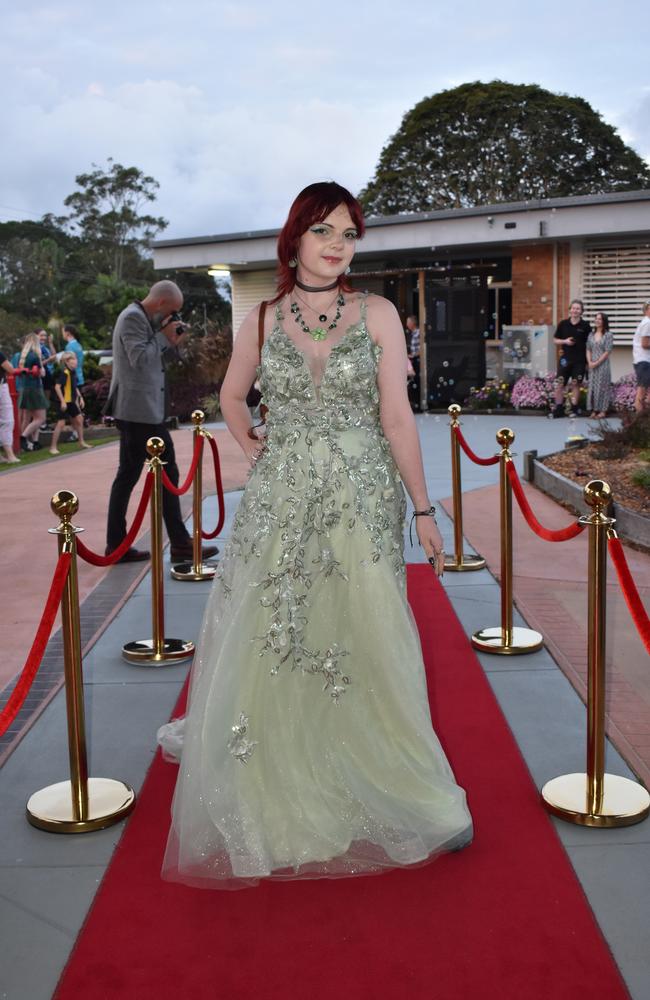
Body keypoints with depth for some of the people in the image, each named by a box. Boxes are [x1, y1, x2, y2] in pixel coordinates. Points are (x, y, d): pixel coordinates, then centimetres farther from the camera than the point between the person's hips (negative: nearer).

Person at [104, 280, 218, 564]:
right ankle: (180, 543, 0)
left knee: (127, 476, 9)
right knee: (166, 473, -5)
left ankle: (116, 544, 11)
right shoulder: (133, 317, -12)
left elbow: (151, 358, 22)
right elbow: (140, 359, -21)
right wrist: (163, 336, -11)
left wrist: (171, 343, 7)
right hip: (141, 410, -10)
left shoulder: (142, 318, 18)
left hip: (134, 411, 10)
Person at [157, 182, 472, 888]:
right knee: (268, 648, 7)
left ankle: (410, 801, 18)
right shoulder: (263, 320, 4)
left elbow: (397, 417, -2)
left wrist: (423, 510, -3)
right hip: (280, 504, 2)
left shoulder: (377, 315, 0)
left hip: (362, 503, -1)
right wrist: (251, 448, 9)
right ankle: (271, 793, 30)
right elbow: (231, 396, 21)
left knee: (367, 652, 1)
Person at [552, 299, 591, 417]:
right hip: (565, 359, 1)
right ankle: (558, 409, 6)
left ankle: (574, 410, 12)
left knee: (575, 385, 3)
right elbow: (555, 340, 12)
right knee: (560, 384, -1)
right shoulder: (563, 324, 4)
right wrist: (565, 341, -9)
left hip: (579, 360, -1)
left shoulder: (585, 326, 0)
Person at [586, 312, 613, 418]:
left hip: (603, 365, -4)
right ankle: (594, 410, 10)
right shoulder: (591, 335, 10)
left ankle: (603, 411, 3)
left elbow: (607, 352, -9)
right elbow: (588, 350, 10)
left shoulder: (608, 335, -4)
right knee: (592, 387, 3)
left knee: (602, 387, -2)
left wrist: (597, 363, -14)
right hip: (592, 365, 5)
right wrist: (589, 362, -6)